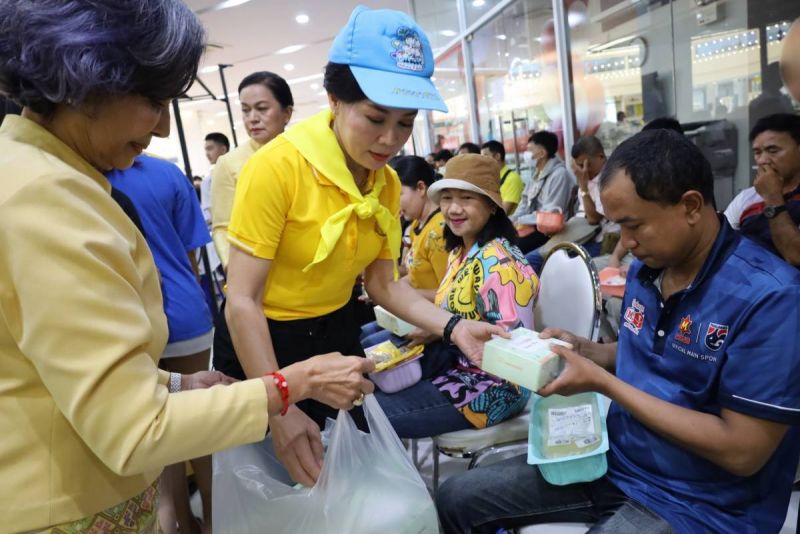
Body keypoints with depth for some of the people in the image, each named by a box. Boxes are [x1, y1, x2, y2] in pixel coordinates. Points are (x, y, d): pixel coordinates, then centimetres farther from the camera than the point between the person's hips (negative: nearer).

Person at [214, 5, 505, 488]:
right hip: (264, 342, -5)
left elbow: (383, 284, -1)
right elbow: (243, 301, -24)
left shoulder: (388, 183, -5)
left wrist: (453, 326, -16)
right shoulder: (278, 166, -25)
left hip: (339, 334, 6)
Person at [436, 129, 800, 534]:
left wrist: (600, 381, -22)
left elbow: (742, 451, -23)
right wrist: (582, 349, -4)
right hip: (614, 459, 7)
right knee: (457, 499, 4)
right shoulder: (645, 270, 1)